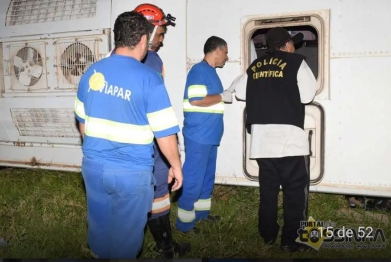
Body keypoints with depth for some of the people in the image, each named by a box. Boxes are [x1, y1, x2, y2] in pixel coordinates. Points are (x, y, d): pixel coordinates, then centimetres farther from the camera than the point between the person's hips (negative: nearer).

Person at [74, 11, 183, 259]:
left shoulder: (92, 72, 2)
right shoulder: (149, 79, -16)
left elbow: (82, 120, 13)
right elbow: (165, 133, -15)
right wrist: (176, 166, 1)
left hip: (93, 165, 6)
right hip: (132, 171, -5)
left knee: (99, 227, 22)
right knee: (126, 235, 12)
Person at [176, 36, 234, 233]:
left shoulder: (210, 71, 15)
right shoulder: (199, 70, -13)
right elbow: (196, 100, -24)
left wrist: (228, 95, 13)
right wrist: (223, 96, -14)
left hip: (209, 136, 10)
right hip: (198, 136, -10)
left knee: (207, 177, 18)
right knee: (192, 178, -2)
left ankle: (202, 212, 33)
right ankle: (184, 222, 9)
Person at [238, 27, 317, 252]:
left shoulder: (255, 66, 12)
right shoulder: (296, 62, 0)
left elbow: (240, 92, 18)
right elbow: (308, 95, -4)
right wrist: (290, 92, 15)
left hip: (262, 136, 5)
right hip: (289, 135, -5)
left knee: (268, 187, 15)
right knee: (295, 189, 5)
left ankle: (268, 234, 24)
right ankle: (291, 239, 7)